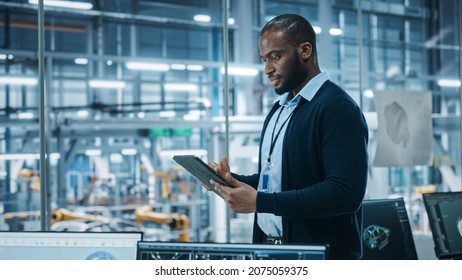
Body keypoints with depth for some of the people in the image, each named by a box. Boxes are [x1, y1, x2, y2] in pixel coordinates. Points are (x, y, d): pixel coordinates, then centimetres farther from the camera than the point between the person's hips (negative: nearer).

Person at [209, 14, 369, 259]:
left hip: (320, 258, -8)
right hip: (271, 249, 8)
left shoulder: (339, 109, -15)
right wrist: (232, 180, 0)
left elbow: (346, 193, -24)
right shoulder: (279, 109, 12)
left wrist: (260, 201, -24)